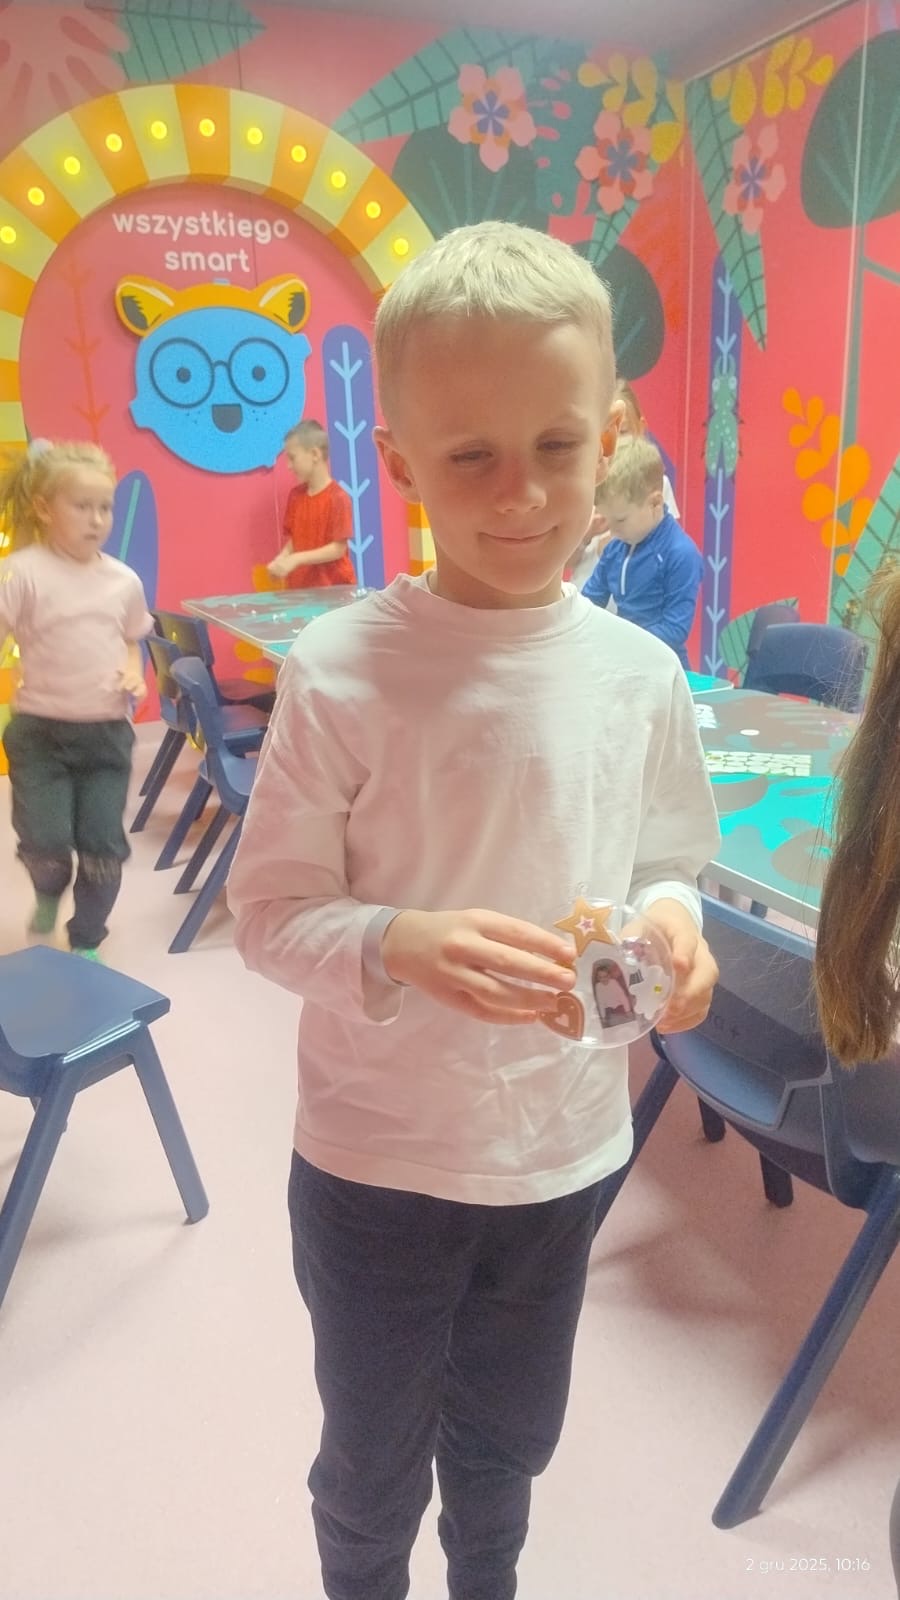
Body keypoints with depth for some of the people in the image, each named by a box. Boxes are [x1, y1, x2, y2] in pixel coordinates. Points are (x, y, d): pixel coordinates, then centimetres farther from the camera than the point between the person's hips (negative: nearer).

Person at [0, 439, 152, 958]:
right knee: (46, 843, -9)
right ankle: (48, 894, 30)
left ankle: (87, 943, 27)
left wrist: (135, 674, -1)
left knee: (103, 846, 3)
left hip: (107, 732, 3)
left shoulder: (123, 580, 4)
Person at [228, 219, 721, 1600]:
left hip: (567, 1149, 4)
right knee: (371, 1465, 23)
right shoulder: (340, 672, -18)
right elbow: (268, 912, -13)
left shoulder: (641, 676, -8)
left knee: (507, 1445, 29)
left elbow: (665, 869, 4)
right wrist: (401, 945, -31)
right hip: (376, 1161, -3)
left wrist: (670, 926, -18)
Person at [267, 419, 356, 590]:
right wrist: (282, 559, -8)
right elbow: (293, 538, 12)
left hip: (334, 587, -5)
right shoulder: (295, 494, 7)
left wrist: (297, 559, -21)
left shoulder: (337, 498, -13)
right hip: (301, 586, 6)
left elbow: (338, 549, -16)